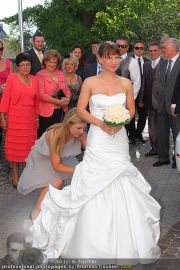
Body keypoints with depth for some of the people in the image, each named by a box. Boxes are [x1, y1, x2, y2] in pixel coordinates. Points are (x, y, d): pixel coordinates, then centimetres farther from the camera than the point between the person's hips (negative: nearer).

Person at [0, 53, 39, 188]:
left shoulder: (34, 79, 7)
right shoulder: (12, 78, -5)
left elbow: (36, 100, 10)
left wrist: (37, 117, 11)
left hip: (30, 119, 3)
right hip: (14, 118, -3)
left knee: (29, 146, 7)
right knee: (15, 146, 5)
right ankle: (15, 175, 14)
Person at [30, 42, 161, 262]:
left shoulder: (126, 83, 5)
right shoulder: (90, 83, -2)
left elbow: (131, 110, 11)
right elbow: (81, 110, -1)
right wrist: (101, 123, -15)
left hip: (119, 140, 2)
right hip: (98, 140, -2)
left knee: (120, 188, 5)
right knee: (94, 189, 1)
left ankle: (123, 243, 22)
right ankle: (94, 245, 17)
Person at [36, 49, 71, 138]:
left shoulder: (60, 74, 14)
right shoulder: (40, 75, -2)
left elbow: (67, 90, 17)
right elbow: (41, 95, -10)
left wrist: (67, 99, -6)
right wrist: (58, 101, -14)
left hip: (61, 111, 5)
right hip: (47, 113, -5)